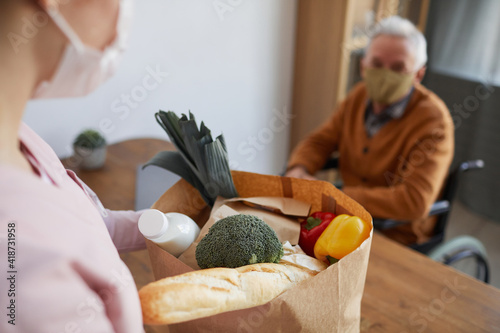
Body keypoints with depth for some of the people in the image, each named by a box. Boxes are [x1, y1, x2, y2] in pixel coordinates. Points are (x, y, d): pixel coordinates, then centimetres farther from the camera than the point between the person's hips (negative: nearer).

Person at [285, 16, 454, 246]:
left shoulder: (433, 122, -20)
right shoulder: (360, 95, 1)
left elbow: (415, 202, -29)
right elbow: (320, 141, 8)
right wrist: (298, 170, -15)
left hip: (397, 235, -5)